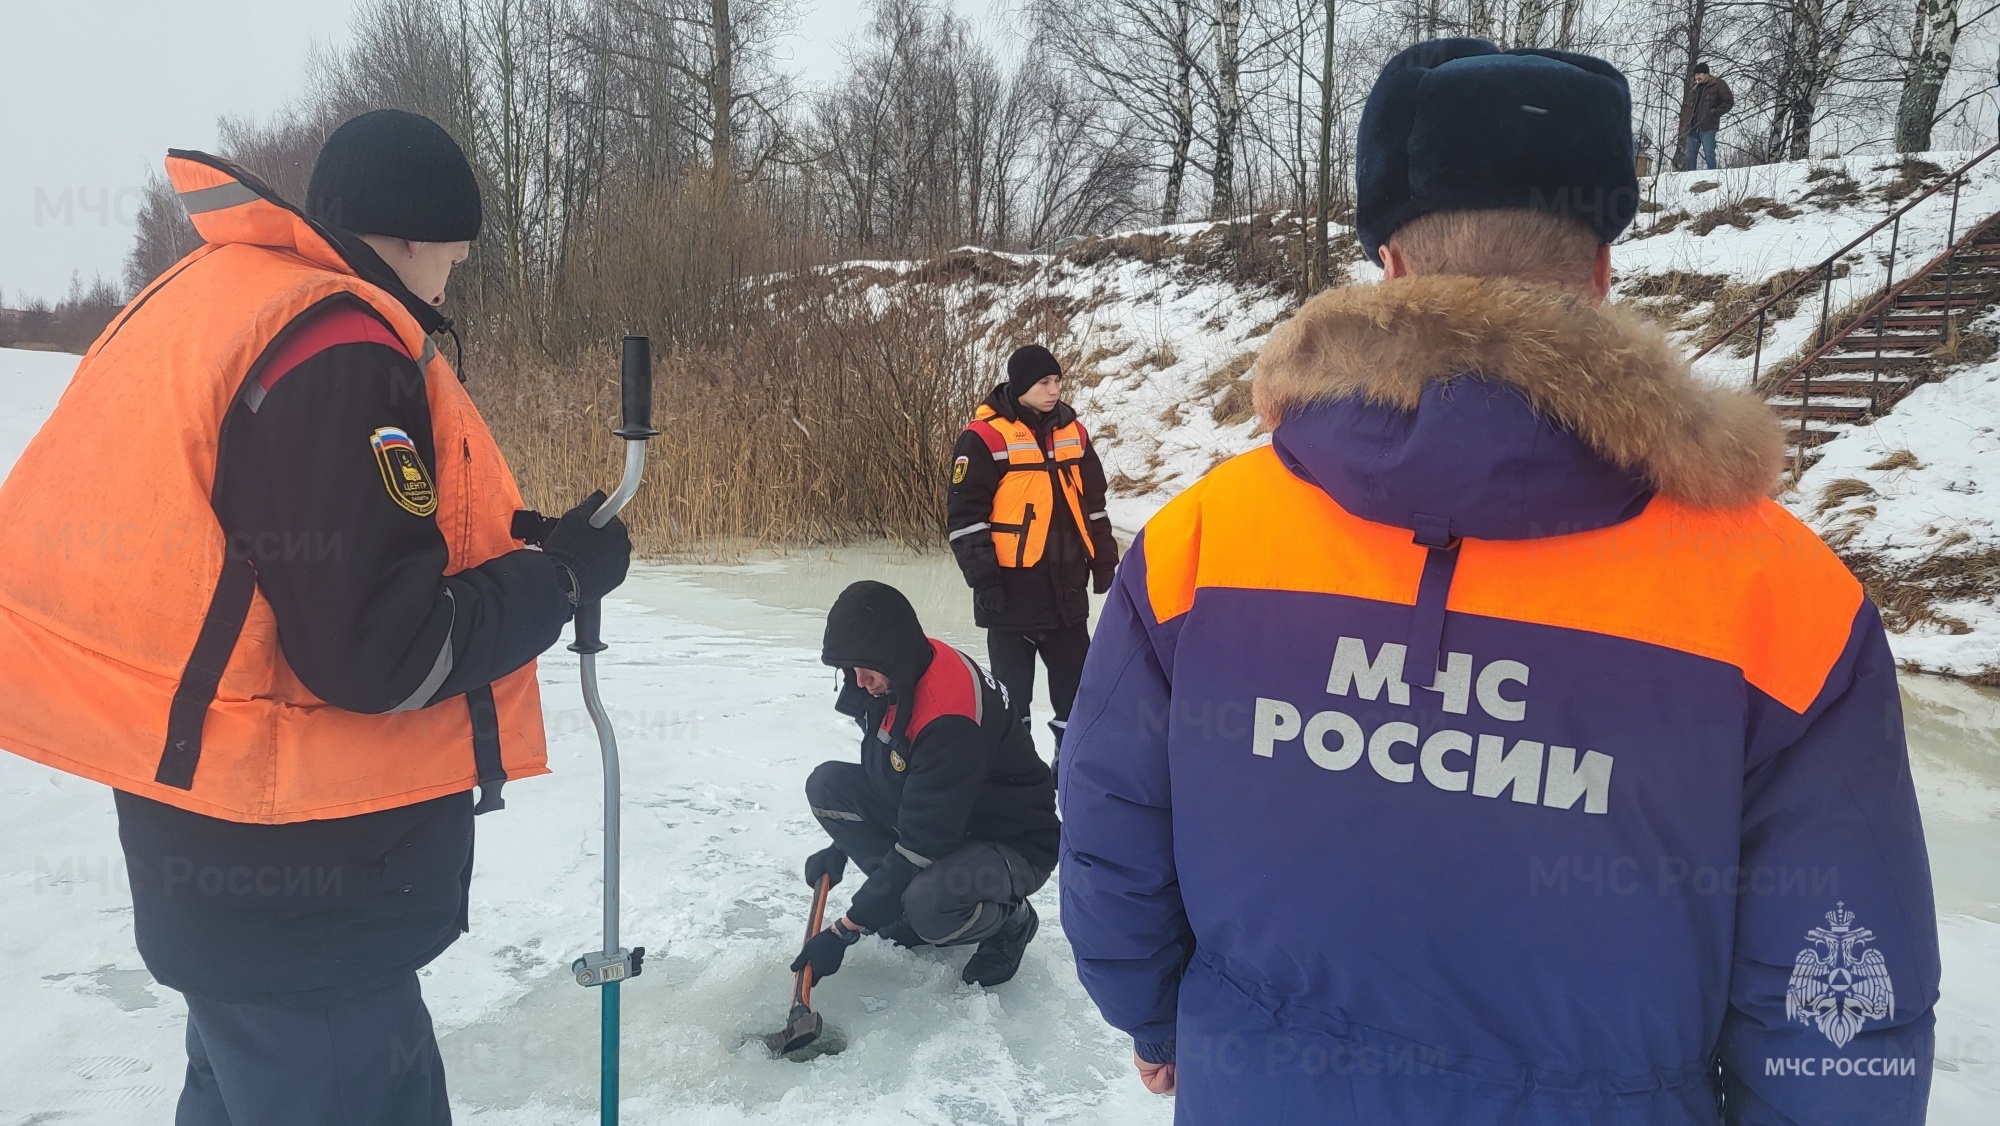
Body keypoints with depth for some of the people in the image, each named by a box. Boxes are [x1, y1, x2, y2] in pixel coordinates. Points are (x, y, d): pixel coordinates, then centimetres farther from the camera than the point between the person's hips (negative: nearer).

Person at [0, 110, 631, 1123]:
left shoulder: (209, 293, 8)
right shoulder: (336, 349, -21)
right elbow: (379, 652, -24)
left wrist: (502, 539, 7)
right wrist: (559, 574, -11)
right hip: (300, 876, -10)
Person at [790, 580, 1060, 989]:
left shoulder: (951, 717, -34)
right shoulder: (891, 679, -8)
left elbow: (923, 845, -32)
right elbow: (880, 773, 11)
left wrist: (845, 931, -27)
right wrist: (842, 847, 6)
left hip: (1014, 844, -8)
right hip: (936, 818, 8)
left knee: (927, 906, -37)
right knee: (828, 784, -8)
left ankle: (1011, 921, -2)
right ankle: (914, 897, 4)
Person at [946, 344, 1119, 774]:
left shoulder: (1071, 430, 9)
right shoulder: (984, 437, -11)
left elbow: (1092, 501, 17)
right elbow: (965, 513, -11)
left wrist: (1103, 558, 15)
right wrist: (983, 577, -15)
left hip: (1066, 583, 6)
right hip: (1013, 586, -6)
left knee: (1077, 676, 13)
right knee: (1013, 684, 5)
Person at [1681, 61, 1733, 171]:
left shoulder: (1718, 85, 4)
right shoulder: (1694, 89, 22)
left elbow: (1729, 101, 1)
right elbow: (1686, 107, 25)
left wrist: (1715, 112, -11)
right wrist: (1684, 126, 13)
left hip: (1707, 128, -6)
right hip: (1692, 129, 6)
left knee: (1709, 155, -12)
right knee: (1690, 157, 2)